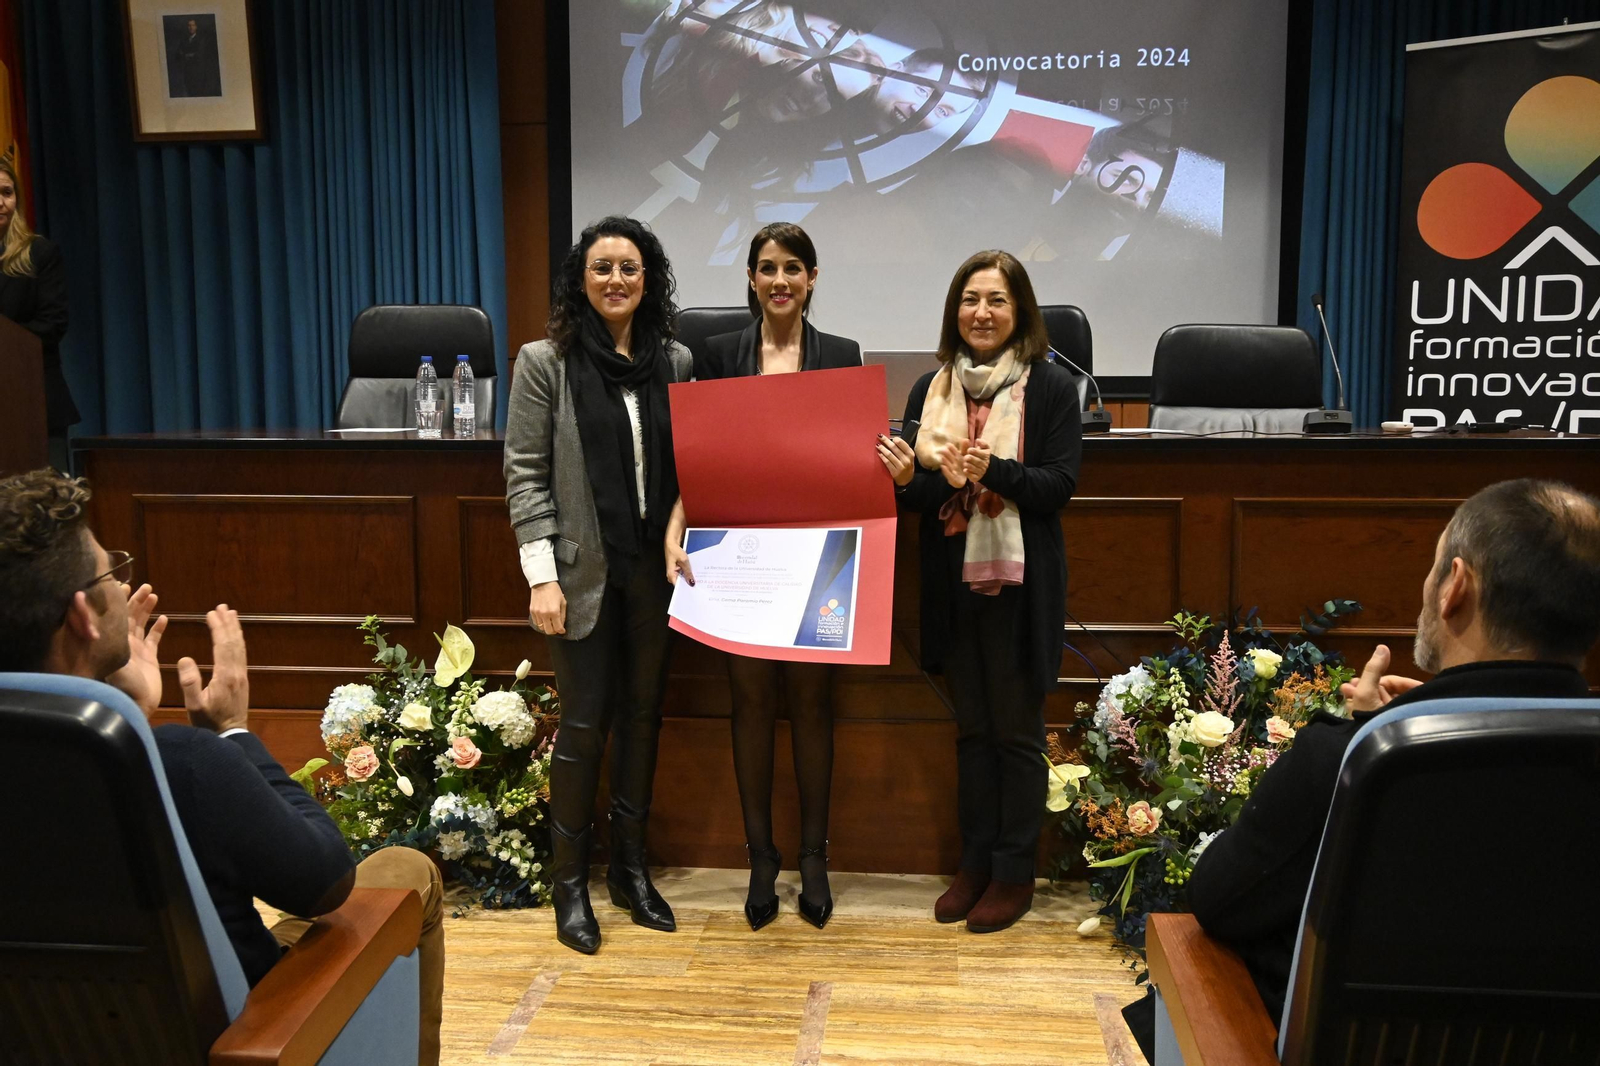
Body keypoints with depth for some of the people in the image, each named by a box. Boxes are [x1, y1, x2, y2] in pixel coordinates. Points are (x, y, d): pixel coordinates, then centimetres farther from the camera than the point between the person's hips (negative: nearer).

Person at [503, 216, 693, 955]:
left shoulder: (675, 361, 7)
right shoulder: (546, 363, -3)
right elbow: (526, 476, -5)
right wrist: (542, 575, -12)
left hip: (655, 568, 4)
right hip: (585, 573, -3)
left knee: (643, 715, 11)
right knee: (585, 722, 1)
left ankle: (630, 867, 27)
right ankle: (570, 882, 19)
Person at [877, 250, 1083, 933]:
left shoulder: (1051, 387, -4)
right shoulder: (932, 389, 8)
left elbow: (1060, 485, -10)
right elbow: (916, 487, 7)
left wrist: (995, 471, -25)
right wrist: (908, 478, -16)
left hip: (1020, 582, -4)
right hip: (953, 579, 4)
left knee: (1016, 731, 5)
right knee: (971, 729, 14)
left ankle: (1014, 872, 19)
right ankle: (975, 862, 26)